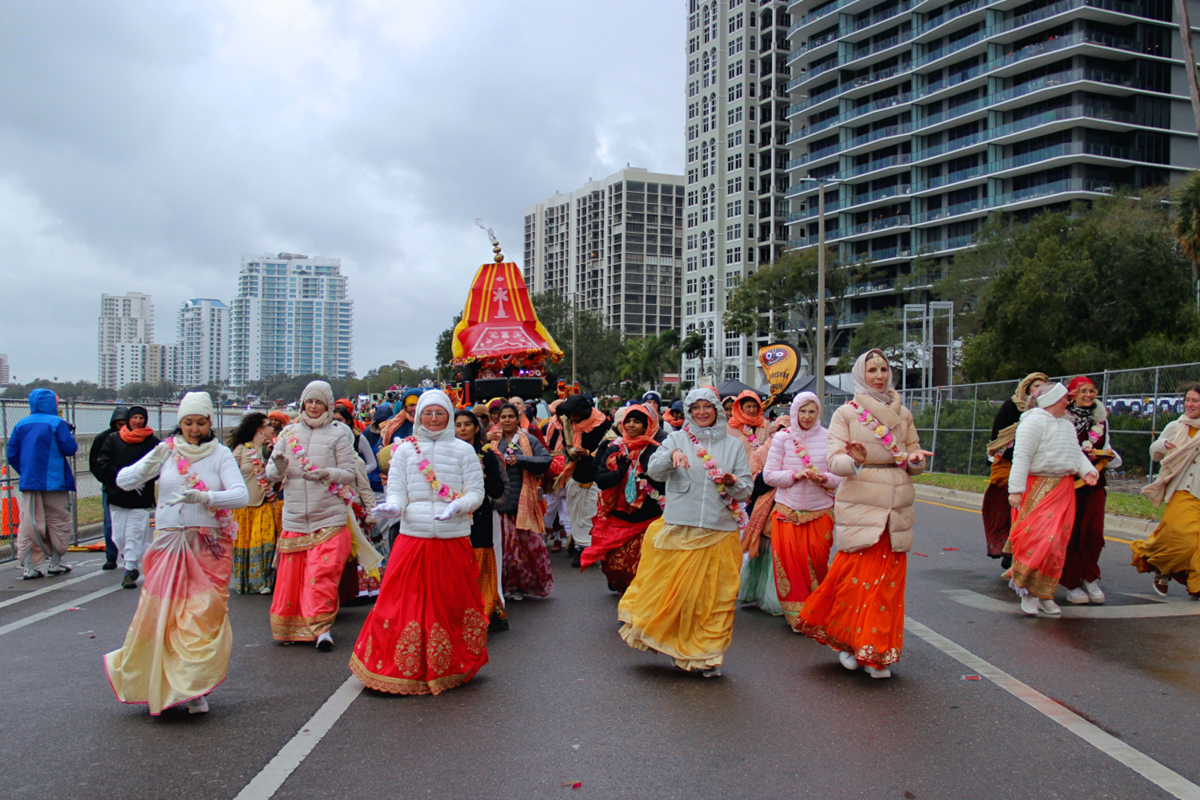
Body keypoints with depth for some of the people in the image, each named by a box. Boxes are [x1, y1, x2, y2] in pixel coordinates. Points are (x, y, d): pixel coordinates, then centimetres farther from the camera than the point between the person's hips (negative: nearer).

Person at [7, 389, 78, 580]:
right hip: (53, 482, -4)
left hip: (28, 483, 4)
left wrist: (25, 473, 17)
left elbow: (11, 455, 7)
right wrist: (71, 436, 10)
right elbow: (69, 448, -10)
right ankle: (55, 563, 13)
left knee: (28, 525, 4)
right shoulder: (57, 423, -7)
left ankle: (27, 566, 0)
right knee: (58, 522, 8)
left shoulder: (21, 424, 7)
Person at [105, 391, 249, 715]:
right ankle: (151, 681, 23)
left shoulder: (220, 454, -1)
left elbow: (241, 494, -13)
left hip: (210, 547, -1)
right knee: (159, 611, 2)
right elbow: (124, 481, 0)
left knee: (204, 615, -4)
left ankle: (195, 689, 8)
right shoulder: (166, 450, 4)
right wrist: (148, 466, -20)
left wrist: (204, 497, -29)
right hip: (169, 544, 2)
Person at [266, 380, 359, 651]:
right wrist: (279, 468, -13)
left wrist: (326, 473, -18)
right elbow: (270, 472, 9)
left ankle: (322, 627, -1)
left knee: (323, 573, -9)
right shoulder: (289, 433, 11)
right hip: (294, 519, 3)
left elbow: (349, 473, 1)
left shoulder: (337, 434, 3)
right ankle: (290, 627, 20)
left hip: (329, 519, -3)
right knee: (290, 574, 5)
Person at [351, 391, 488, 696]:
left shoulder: (463, 450, 6)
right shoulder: (405, 450, 9)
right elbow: (396, 489, 4)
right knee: (406, 602, -1)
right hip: (413, 538, 1)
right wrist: (392, 506, -19)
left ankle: (451, 667, 20)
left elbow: (476, 492, 3)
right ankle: (407, 669, 12)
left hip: (454, 541, 0)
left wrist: (458, 505, -18)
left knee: (452, 604, 4)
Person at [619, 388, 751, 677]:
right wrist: (672, 455, -25)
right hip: (678, 530, -1)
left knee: (714, 596, 3)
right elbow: (653, 471, -6)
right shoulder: (677, 439, 7)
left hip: (719, 532, 1)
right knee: (668, 588, 3)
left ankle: (707, 655, 16)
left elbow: (746, 490, 6)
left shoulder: (733, 445, 10)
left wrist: (732, 482, -15)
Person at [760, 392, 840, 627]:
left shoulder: (828, 438, 2)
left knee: (817, 561, -2)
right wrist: (795, 475, -14)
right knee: (791, 561, -2)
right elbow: (769, 475, 0)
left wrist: (823, 478, -16)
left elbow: (841, 476, 4)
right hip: (788, 511, 0)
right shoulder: (782, 437, 1)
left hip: (820, 511, 0)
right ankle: (796, 614, 14)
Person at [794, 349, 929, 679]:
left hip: (897, 506, 3)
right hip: (859, 503, -3)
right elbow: (834, 460, -6)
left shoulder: (903, 414, 15)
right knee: (856, 574, -8)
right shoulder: (846, 413, 3)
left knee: (888, 580, 3)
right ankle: (849, 640, 14)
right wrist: (854, 460, -27)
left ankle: (879, 654, 13)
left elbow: (915, 458, 16)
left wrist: (915, 460, -7)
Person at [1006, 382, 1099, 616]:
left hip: (1064, 489, 8)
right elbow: (1021, 457, -15)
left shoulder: (1067, 424, 18)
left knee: (1058, 543, 7)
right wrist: (1016, 489, -20)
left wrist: (1087, 470, 0)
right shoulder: (1034, 421, -10)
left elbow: (1076, 452, 21)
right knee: (1038, 540, -14)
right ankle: (1026, 590, 0)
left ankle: (1044, 595, 16)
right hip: (1038, 489, -8)